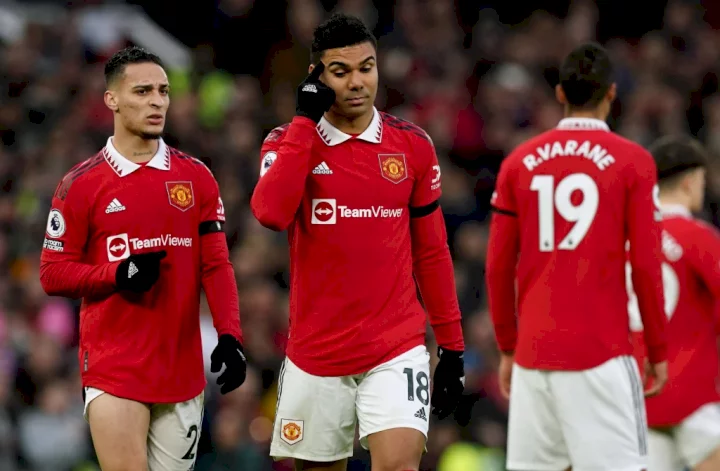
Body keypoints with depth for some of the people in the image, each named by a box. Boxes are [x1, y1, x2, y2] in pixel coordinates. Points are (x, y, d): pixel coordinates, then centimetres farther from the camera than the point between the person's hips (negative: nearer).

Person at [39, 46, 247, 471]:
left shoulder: (196, 177, 8)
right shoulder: (82, 184, 0)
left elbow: (216, 266, 7)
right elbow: (53, 273, 1)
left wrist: (229, 336, -7)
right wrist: (118, 274, -15)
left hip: (183, 369, 3)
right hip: (113, 371, -3)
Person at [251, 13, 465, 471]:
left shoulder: (413, 145, 3)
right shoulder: (288, 142, -1)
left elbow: (431, 253, 10)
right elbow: (270, 213, -22)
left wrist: (452, 348, 8)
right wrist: (306, 119, -18)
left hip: (397, 350, 0)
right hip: (315, 356, 0)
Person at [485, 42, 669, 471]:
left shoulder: (519, 162, 8)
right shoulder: (633, 162, -2)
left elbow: (498, 267, 8)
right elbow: (646, 265, -5)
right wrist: (658, 350, 4)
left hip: (532, 352, 4)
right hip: (601, 352, -4)